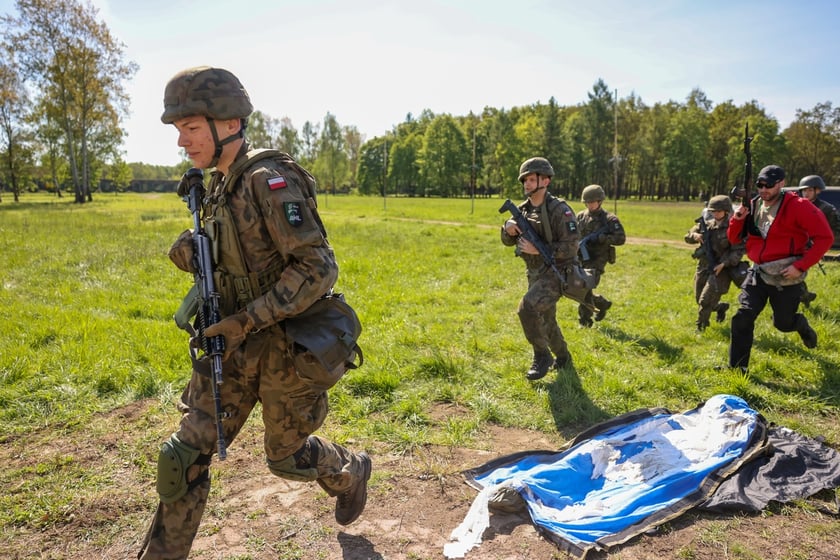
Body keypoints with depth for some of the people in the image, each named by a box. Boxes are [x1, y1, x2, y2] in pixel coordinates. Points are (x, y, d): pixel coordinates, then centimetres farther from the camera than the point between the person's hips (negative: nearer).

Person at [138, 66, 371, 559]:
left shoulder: (270, 181, -19)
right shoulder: (221, 186, 7)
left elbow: (318, 269, -25)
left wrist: (247, 320, -25)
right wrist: (195, 253, -4)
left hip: (285, 344, -7)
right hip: (236, 342, 7)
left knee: (286, 457, 13)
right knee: (184, 456, 6)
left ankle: (351, 472, 44)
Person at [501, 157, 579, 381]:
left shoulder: (559, 209, -17)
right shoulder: (524, 209, 4)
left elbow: (571, 246, -20)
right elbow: (508, 241, 8)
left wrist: (538, 249, -26)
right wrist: (509, 229, -15)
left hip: (556, 273, -8)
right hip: (535, 274, 8)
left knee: (528, 307, -27)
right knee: (545, 321, 20)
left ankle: (542, 357, -8)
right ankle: (562, 357, 43)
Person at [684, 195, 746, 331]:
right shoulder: (706, 224, 4)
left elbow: (738, 251, -14)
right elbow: (687, 237, 9)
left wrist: (724, 264, -24)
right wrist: (695, 235, -13)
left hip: (720, 269, -6)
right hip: (704, 266, 6)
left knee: (706, 301, -12)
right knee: (699, 299, 16)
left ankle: (700, 327, 6)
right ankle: (721, 307, 44)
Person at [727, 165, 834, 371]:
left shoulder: (798, 207, -14)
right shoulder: (752, 206, 1)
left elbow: (825, 237, -15)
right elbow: (733, 239, 6)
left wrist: (801, 266, -20)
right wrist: (737, 219, -14)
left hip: (786, 276, -3)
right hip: (758, 272, 4)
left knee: (783, 323, 12)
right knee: (743, 317, -11)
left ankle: (802, 325, 50)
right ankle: (737, 367, -2)